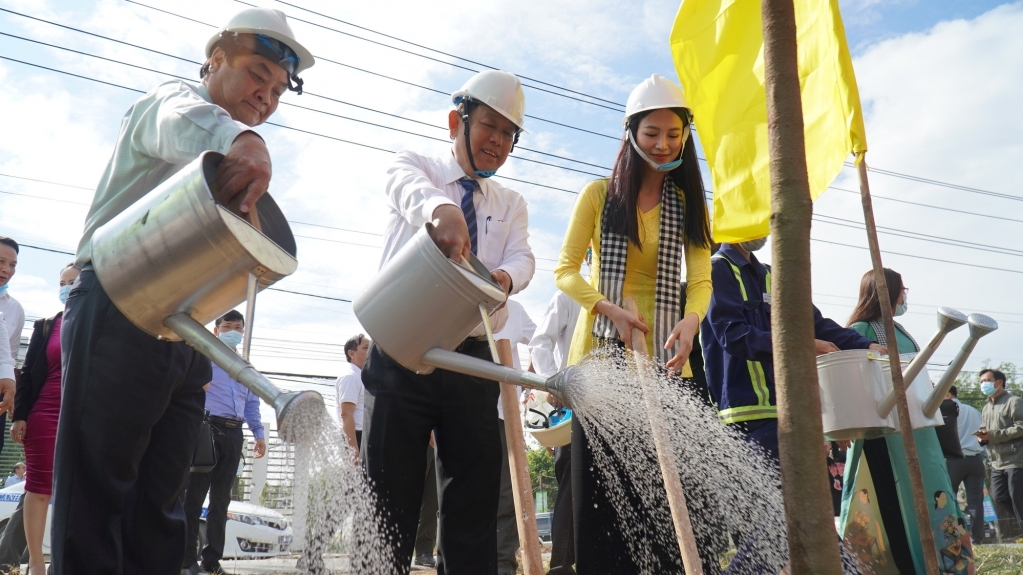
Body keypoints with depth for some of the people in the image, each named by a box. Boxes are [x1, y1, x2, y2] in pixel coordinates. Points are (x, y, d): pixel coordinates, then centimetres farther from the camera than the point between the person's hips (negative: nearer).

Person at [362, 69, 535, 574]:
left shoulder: (511, 205, 17)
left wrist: (504, 277, -28)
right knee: (389, 492, -2)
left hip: (471, 358, 4)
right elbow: (411, 189, -19)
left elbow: (521, 257, -2)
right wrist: (441, 209, -44)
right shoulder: (413, 167, 7)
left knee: (476, 496, 5)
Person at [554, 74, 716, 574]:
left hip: (665, 359, 1)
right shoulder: (599, 194, 4)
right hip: (603, 352, -1)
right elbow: (565, 270, 1)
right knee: (601, 482, 2)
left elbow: (700, 278, 2)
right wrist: (611, 309, -16)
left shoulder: (689, 203, 10)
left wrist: (691, 319, -21)